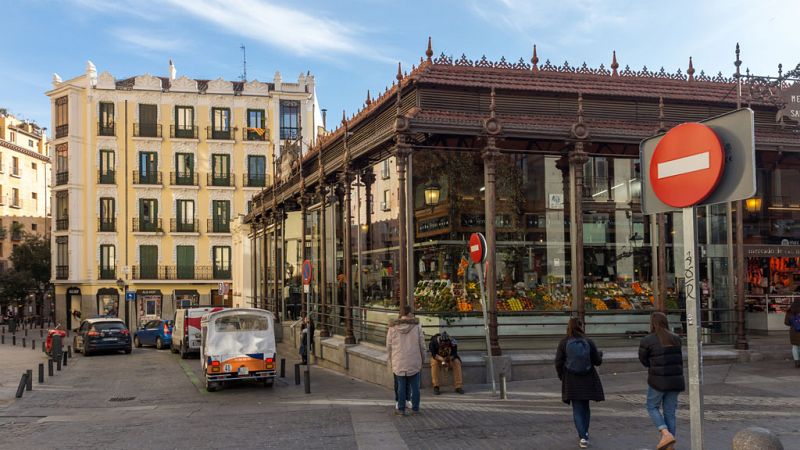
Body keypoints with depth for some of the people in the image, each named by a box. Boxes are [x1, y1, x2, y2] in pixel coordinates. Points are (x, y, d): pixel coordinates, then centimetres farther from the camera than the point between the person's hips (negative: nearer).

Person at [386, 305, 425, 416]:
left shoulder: (393, 327, -3)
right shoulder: (416, 327, -6)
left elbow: (389, 346, 2)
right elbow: (422, 345, -2)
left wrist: (391, 359, 15)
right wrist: (422, 359, 11)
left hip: (399, 361, 1)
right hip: (414, 361, -1)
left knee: (401, 386, 7)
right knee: (415, 386, 8)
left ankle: (401, 409, 11)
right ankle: (415, 408, 13)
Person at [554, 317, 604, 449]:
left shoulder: (564, 343, -8)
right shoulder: (588, 342, -7)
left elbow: (558, 363, -6)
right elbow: (597, 361, -1)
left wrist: (561, 376, 11)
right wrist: (600, 354, 21)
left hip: (572, 381, -1)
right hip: (587, 379, 1)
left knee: (577, 409, 3)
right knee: (585, 407, 19)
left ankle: (583, 437, -9)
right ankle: (584, 433, 30)